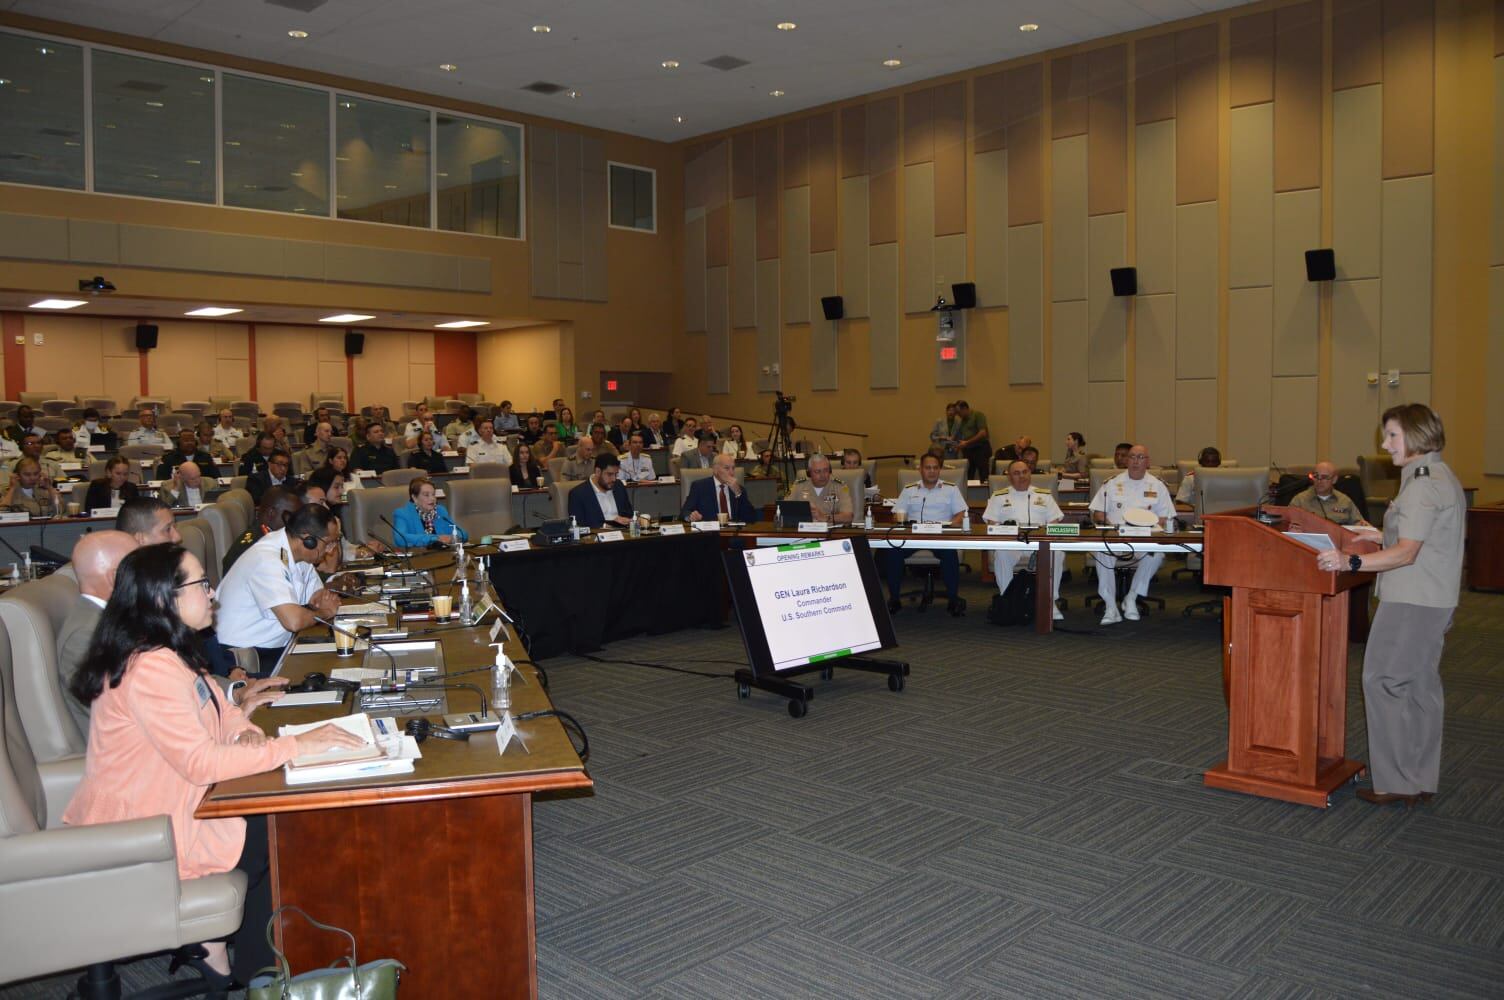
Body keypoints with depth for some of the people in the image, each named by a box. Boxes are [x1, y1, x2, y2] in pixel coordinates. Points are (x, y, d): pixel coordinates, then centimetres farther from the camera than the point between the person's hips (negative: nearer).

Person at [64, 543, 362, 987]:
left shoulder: (169, 652, 5)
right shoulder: (150, 668, -27)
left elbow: (215, 707, 16)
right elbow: (200, 763, -30)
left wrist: (244, 730, -7)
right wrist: (298, 745, -29)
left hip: (157, 806, 9)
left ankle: (210, 942, 10)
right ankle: (254, 973, 15)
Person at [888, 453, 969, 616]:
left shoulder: (950, 489, 18)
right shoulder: (909, 490, 21)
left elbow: (961, 514, 9)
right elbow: (898, 514, 14)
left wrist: (953, 523, -13)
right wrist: (901, 522, -10)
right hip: (912, 535, 1)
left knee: (950, 553, -36)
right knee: (893, 551, -29)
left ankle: (953, 598, -21)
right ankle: (894, 599, -17)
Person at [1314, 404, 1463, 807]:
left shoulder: (1424, 483, -18)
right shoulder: (1440, 476, 14)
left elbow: (1406, 554, -24)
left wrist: (1352, 562, -33)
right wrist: (1382, 536, 28)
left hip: (1413, 602, -10)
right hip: (1433, 600, 10)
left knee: (1384, 682, -5)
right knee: (1420, 685, 14)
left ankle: (1397, 782, 0)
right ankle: (1421, 781, 23)